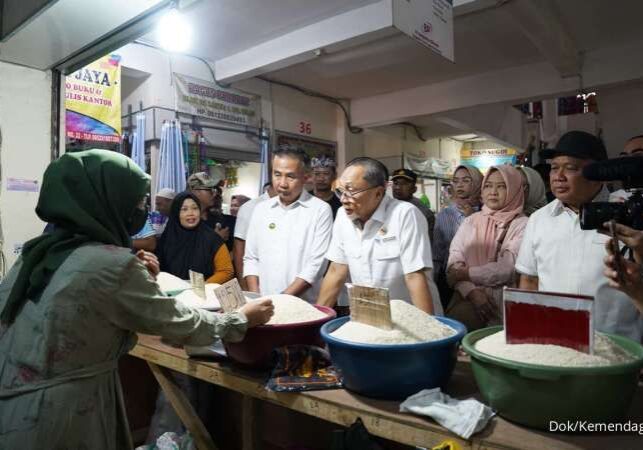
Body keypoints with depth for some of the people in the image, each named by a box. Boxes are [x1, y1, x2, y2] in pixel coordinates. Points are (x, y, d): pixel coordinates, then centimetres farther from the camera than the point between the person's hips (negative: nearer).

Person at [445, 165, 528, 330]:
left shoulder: (522, 225, 0)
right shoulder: (470, 221, 11)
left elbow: (507, 269, -11)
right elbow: (454, 264, 2)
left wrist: (465, 273, -7)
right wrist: (471, 291, -14)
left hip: (503, 301, -3)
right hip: (468, 297, 3)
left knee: (460, 322, -23)